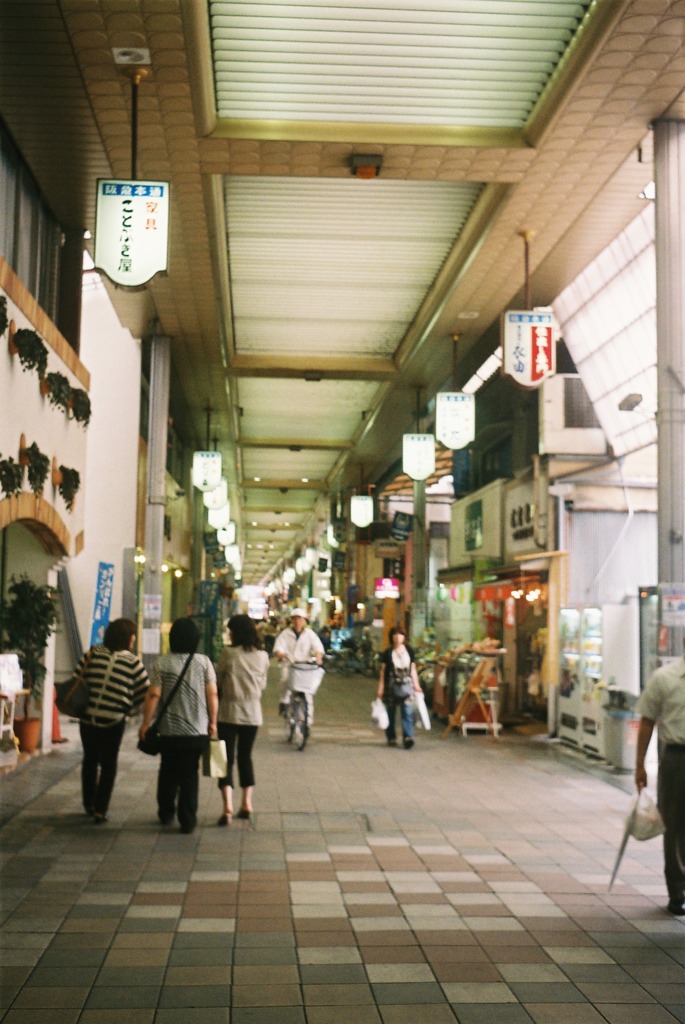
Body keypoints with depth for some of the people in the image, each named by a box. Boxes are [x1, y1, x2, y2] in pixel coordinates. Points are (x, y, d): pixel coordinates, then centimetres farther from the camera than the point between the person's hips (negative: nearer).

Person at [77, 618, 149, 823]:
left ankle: (89, 804, 30)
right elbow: (145, 691, -6)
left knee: (90, 760, 20)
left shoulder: (93, 653, -1)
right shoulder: (132, 661, -7)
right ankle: (100, 810, 8)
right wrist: (128, 709, 7)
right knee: (108, 764, 11)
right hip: (114, 721, -3)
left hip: (87, 717, 3)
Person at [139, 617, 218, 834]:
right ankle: (187, 821, 5)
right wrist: (212, 722, 6)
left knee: (168, 772, 19)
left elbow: (154, 694, -10)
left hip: (169, 729, 0)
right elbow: (212, 694, -4)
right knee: (190, 775, 7)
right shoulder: (204, 662, -4)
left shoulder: (162, 663, -6)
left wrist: (146, 723, -2)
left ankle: (166, 813, 30)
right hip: (197, 729, 0)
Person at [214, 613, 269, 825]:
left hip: (229, 712, -4)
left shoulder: (229, 653, -12)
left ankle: (228, 806, -13)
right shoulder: (262, 656, 0)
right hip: (253, 712, 4)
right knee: (245, 757, 18)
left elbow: (217, 681, -3)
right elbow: (263, 683, 10)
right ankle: (246, 804, 21)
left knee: (227, 758, -1)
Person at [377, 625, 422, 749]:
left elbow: (413, 669, 13)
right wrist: (380, 689, -3)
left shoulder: (409, 651, 6)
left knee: (408, 712, -12)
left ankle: (408, 738, -17)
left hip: (406, 685, 1)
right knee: (391, 713, 8)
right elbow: (383, 671, 1)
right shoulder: (388, 653, -1)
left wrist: (416, 685, 11)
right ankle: (391, 738, 21)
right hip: (391, 686, -1)